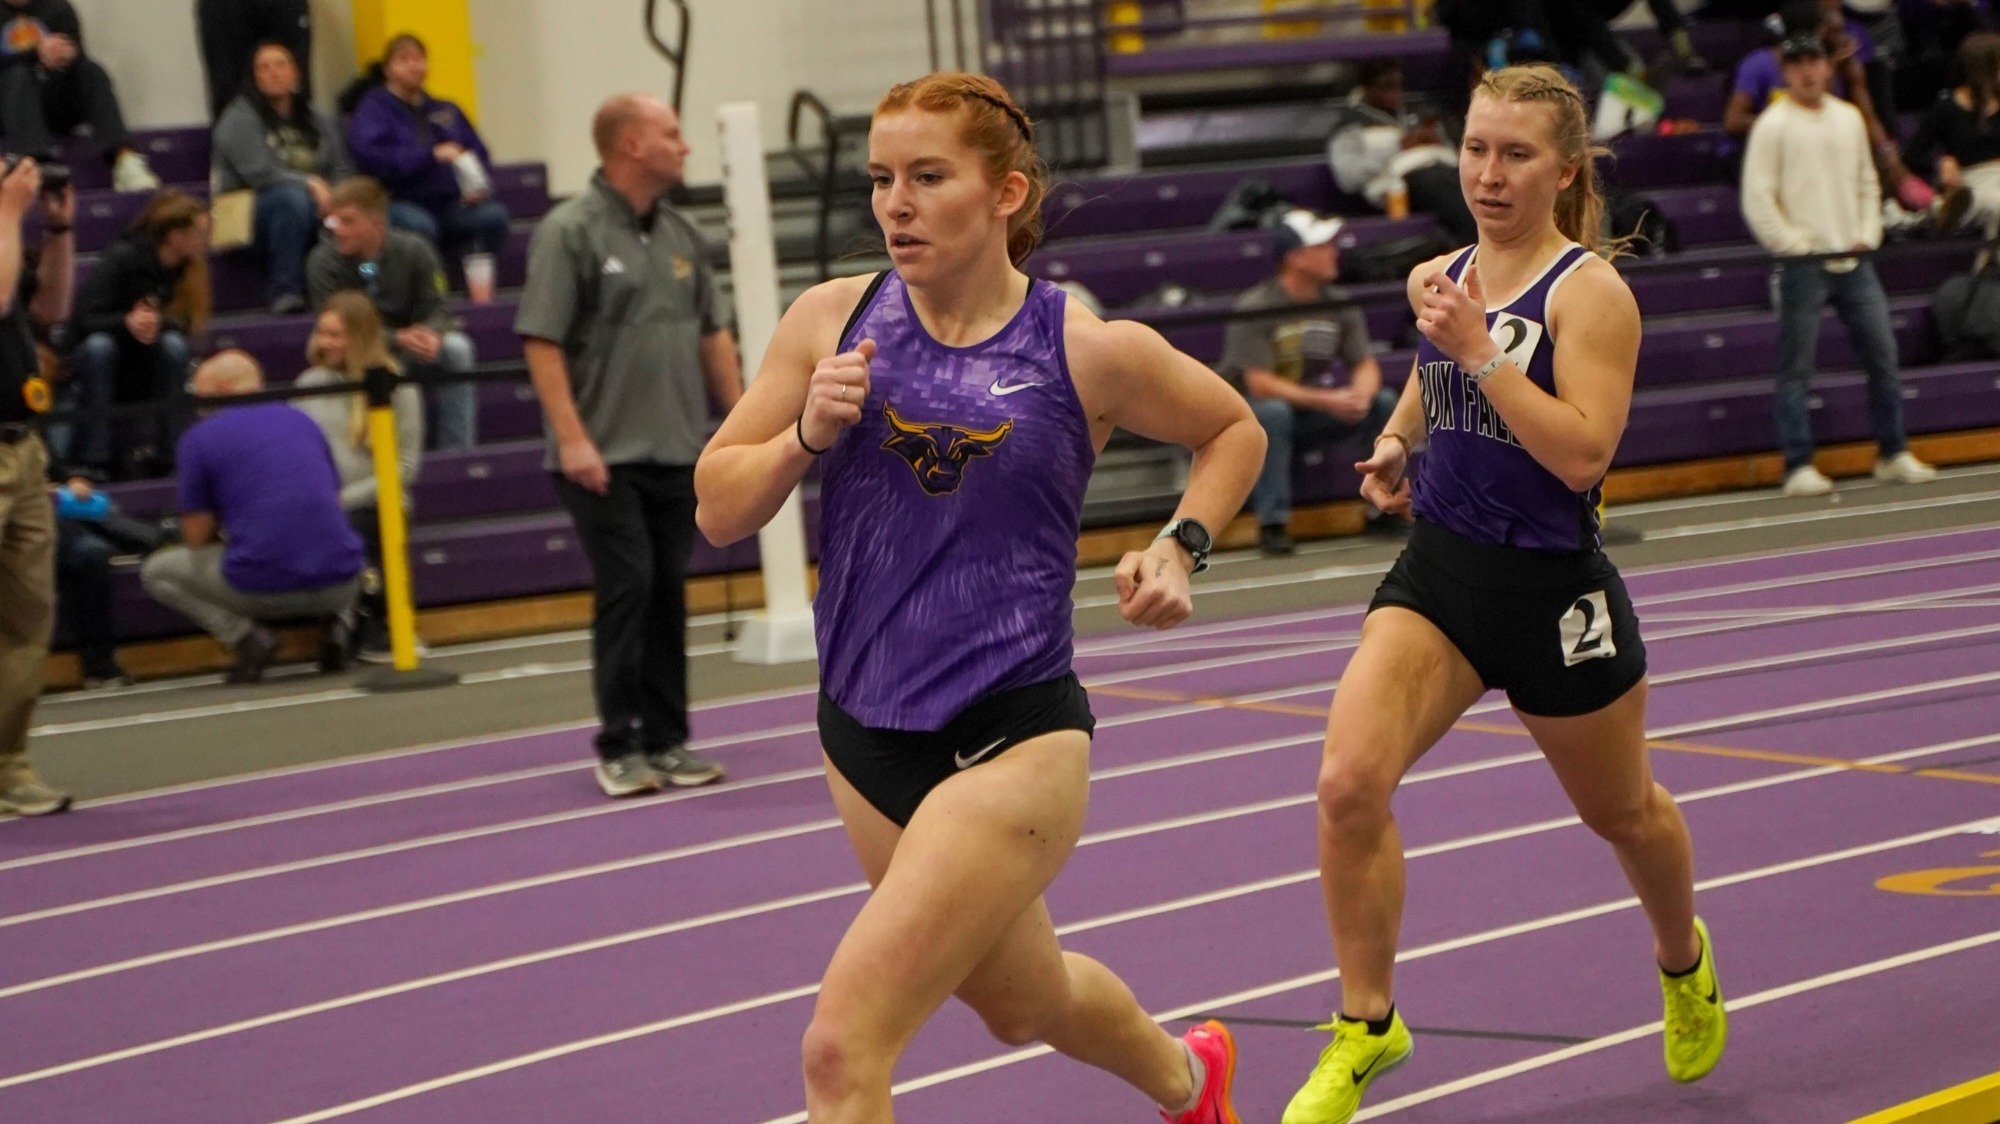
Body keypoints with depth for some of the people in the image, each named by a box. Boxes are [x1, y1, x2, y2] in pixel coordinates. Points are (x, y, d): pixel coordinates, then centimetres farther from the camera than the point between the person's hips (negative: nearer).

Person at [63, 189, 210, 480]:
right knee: (99, 344, -35)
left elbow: (185, 325, -10)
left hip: (146, 371, 3)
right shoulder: (122, 259, -19)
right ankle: (92, 457, -35)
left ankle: (160, 450, -24)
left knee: (173, 344, -27)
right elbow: (83, 321, -23)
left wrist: (158, 322, -32)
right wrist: (127, 323, -41)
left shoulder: (190, 268, -5)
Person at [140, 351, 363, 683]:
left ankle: (246, 635, 1)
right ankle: (336, 619, 10)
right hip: (339, 586, 4)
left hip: (262, 590, -4)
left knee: (156, 571, 22)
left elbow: (196, 537, 6)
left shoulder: (201, 436, 2)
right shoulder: (302, 421, 16)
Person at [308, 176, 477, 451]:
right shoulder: (323, 261, -15)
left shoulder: (413, 250, -9)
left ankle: (456, 451, -21)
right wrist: (399, 338, -32)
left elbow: (437, 309, -7)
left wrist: (430, 334, -33)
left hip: (411, 355, 2)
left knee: (455, 348, -27)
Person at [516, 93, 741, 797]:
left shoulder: (680, 234, 12)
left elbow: (713, 335, 18)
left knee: (668, 593, 8)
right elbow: (541, 342, -13)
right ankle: (620, 748, 1)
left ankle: (667, 741, 15)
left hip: (678, 450, 6)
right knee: (626, 589, -7)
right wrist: (572, 438, -19)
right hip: (606, 455, -6)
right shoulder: (570, 232, -9)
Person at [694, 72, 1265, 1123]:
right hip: (865, 731, 5)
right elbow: (718, 509, 1)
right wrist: (807, 434, -16)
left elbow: (1234, 429, 11)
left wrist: (1180, 546, -3)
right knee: (1022, 1002, 27)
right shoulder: (832, 320, -2)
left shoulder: (1090, 349, -8)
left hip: (1012, 738, -5)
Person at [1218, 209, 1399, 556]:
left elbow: (1367, 367, 1)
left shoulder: (1339, 305, 1)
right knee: (1273, 412, -38)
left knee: (1384, 402, -13)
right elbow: (1259, 384, -22)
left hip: (1311, 418, 5)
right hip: (1255, 420, -5)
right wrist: (1326, 401, -29)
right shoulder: (1255, 309, -17)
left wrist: (1361, 394, -24)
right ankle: (1272, 523, -31)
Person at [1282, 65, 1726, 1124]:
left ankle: (1683, 960, 51)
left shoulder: (1590, 291, -14)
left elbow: (1583, 453, -25)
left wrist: (1479, 350, -28)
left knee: (1621, 811, 18)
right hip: (1437, 568, 4)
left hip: (1551, 587, -4)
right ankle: (1365, 1027, -5)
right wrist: (1396, 442, 8)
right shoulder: (1436, 279, 4)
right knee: (1348, 781, -19)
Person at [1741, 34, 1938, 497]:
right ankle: (1798, 466, -1)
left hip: (1854, 261, 5)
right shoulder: (1773, 125, -4)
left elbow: (1868, 182, 19)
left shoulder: (1849, 118, 13)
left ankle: (1893, 454, 14)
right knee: (1797, 367, -4)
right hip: (1803, 265, -5)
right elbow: (1757, 198, -8)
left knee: (1883, 354, 5)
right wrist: (1794, 245, -11)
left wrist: (1868, 234, 7)